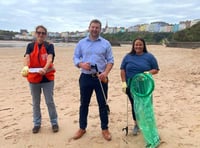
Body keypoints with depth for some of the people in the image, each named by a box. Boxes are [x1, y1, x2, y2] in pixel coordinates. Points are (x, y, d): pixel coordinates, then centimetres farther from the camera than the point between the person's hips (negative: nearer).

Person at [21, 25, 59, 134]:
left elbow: (50, 58, -20)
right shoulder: (30, 46, 4)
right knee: (35, 103, 13)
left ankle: (54, 122, 22)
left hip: (47, 78, -2)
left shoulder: (49, 46, -3)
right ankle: (37, 123, 28)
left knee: (50, 101, 5)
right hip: (33, 78, 2)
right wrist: (25, 67, -36)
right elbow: (26, 57, -14)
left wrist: (45, 68, -40)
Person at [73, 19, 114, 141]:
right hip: (85, 77, 1)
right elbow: (75, 58, 7)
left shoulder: (106, 43, 2)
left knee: (103, 104, 6)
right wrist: (81, 64, -16)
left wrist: (106, 73, -16)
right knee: (84, 103, 10)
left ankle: (105, 129, 21)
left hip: (101, 78, -1)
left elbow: (110, 60, 1)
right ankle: (82, 128, 26)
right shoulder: (81, 43, 6)